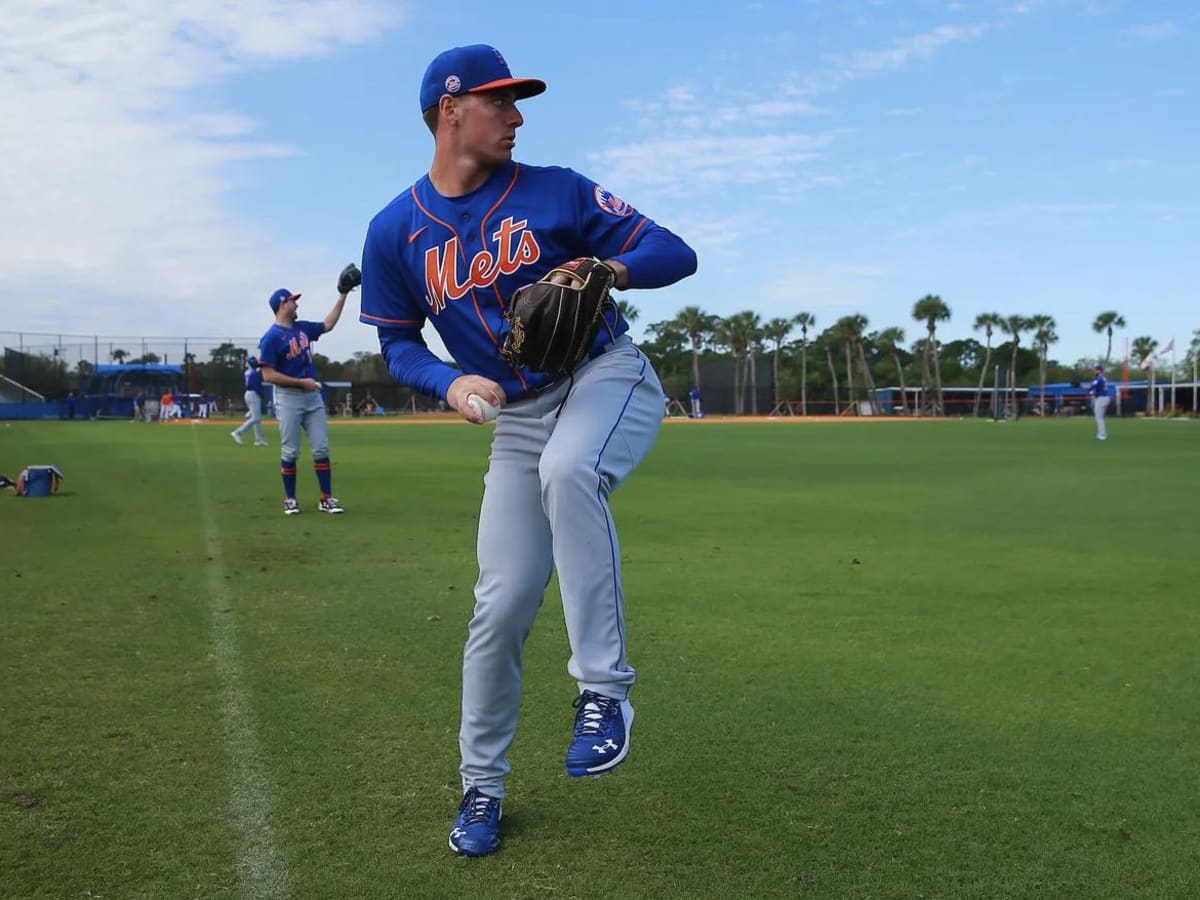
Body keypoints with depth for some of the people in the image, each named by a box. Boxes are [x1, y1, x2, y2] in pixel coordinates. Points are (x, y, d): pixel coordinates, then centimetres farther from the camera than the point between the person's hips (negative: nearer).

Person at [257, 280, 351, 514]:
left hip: (313, 397, 6)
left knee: (321, 449, 3)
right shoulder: (271, 338, -11)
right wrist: (301, 382, -18)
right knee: (290, 452, 1)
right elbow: (268, 375, -15)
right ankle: (290, 500, 12)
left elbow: (328, 325, 26)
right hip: (288, 399, -6)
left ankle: (326, 499, 7)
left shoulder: (303, 328, 10)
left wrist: (342, 295, 21)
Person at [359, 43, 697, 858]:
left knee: (567, 471, -37)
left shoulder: (556, 192, -4)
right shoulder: (396, 233, 0)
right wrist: (451, 383, -14)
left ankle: (603, 691, -25)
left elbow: (677, 254, -4)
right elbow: (398, 345, 7)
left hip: (608, 377, -2)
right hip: (518, 416, 2)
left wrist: (610, 269, -25)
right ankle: (482, 783, 17)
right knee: (503, 603, -3)